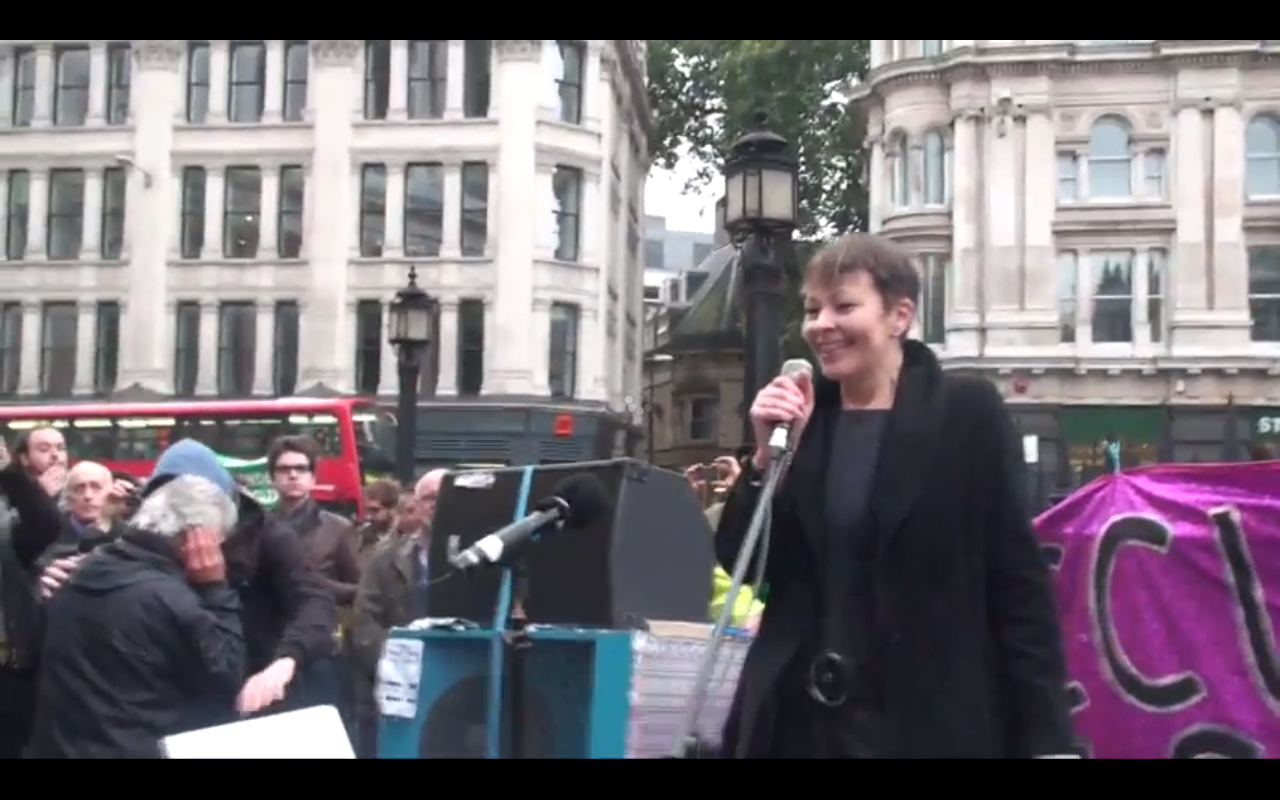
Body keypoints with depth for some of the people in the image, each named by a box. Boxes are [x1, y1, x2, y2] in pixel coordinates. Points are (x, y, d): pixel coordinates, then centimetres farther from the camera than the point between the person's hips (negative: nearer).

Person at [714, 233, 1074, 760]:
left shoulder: (966, 412, -5)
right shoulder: (797, 413, 5)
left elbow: (1018, 580, -6)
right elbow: (740, 564, 7)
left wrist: (1046, 734, -10)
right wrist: (768, 455, -8)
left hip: (930, 721, -3)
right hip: (800, 717, 4)